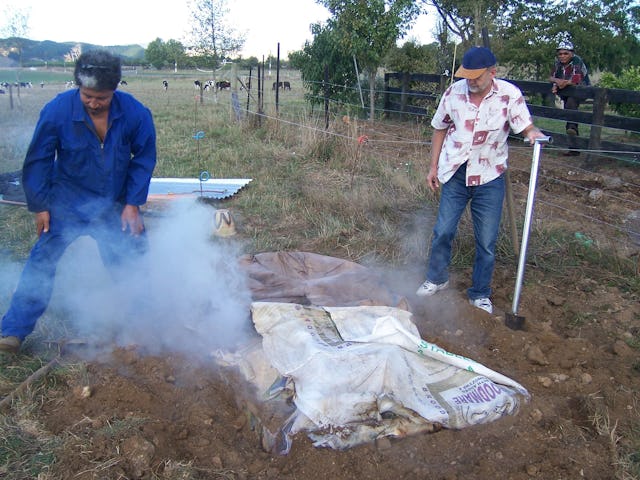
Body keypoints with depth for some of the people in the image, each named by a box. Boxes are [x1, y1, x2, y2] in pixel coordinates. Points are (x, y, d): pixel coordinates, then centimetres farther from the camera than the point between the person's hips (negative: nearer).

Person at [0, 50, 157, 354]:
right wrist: (39, 205, -5)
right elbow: (38, 160, -7)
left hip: (116, 206, 1)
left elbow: (143, 159, -4)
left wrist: (133, 204, -8)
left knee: (134, 264, 5)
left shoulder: (135, 113, -17)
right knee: (42, 260, -4)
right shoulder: (57, 110, -18)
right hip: (67, 203, -1)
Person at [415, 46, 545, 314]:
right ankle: (437, 279, 31)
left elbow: (526, 126, -11)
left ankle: (480, 294, 24)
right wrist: (433, 167, 7)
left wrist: (534, 133, -35)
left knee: (487, 240, 6)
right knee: (443, 230, 6)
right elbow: (439, 129, 7)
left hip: (490, 177, -1)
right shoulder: (453, 93, -5)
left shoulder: (509, 94, -10)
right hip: (455, 174, 1)